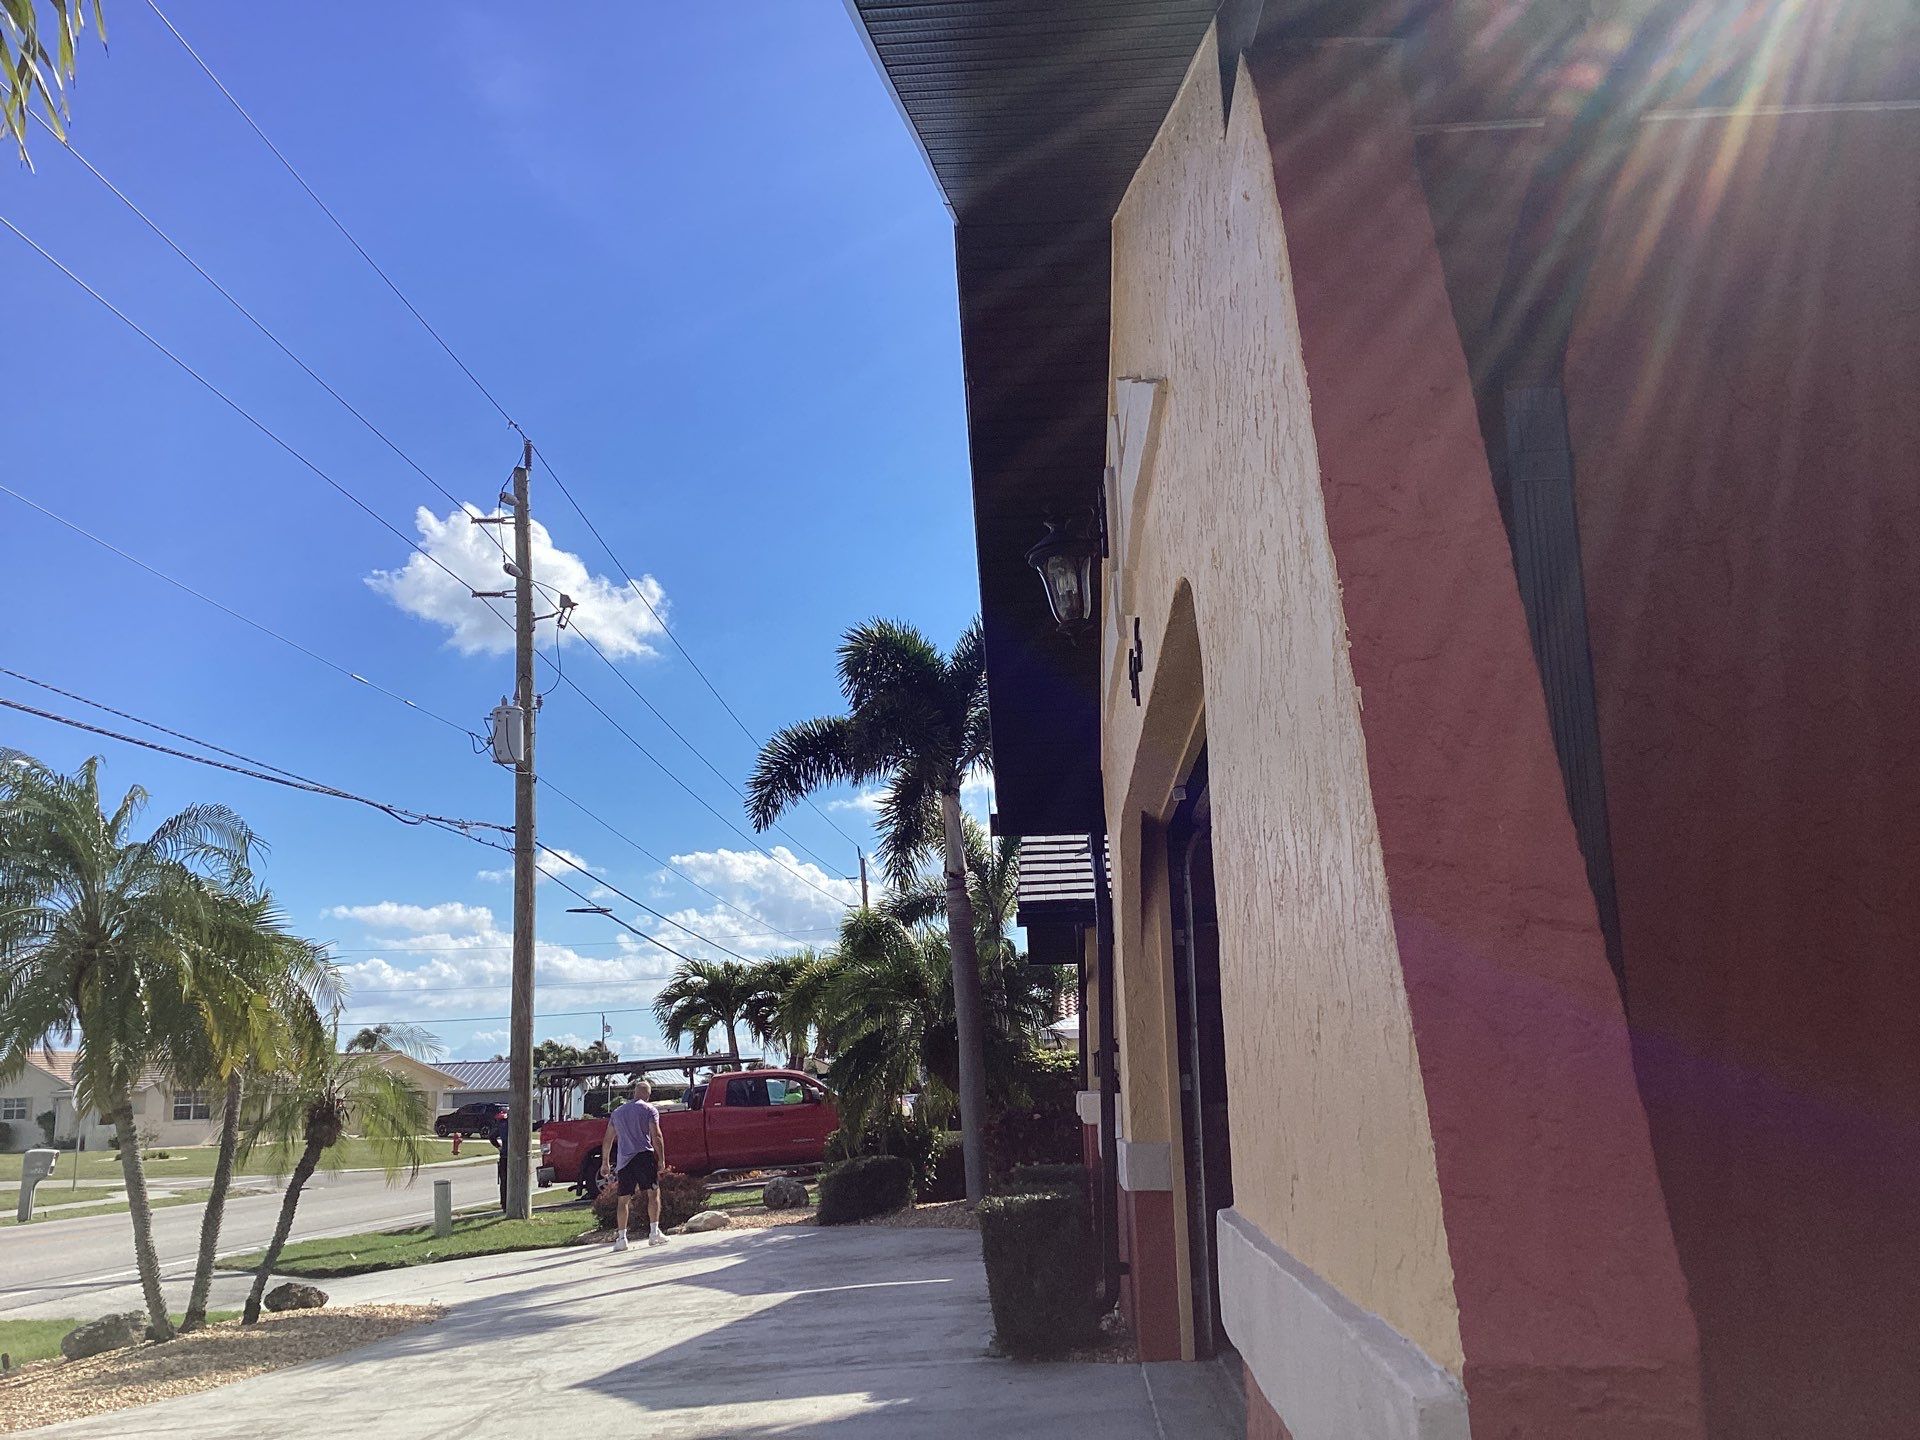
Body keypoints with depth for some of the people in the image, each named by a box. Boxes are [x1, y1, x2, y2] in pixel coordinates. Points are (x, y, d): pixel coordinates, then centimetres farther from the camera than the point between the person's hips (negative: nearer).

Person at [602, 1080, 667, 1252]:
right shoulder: (649, 1109, 3)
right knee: (653, 1193, 2)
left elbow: (607, 1140, 19)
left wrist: (606, 1163, 24)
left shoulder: (617, 1112, 18)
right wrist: (662, 1159, -4)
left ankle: (621, 1237, 3)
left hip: (622, 1160, 4)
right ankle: (654, 1233, -4)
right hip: (643, 1156, -4)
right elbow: (656, 1136, -7)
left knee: (624, 1200, 8)